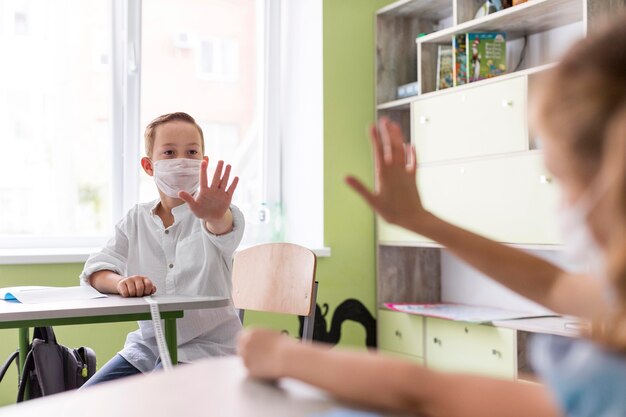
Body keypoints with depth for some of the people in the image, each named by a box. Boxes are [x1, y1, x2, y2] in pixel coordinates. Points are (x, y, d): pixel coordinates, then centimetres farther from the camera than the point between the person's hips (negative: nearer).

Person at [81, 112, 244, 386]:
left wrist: (216, 217, -59)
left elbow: (224, 229, -33)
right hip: (146, 345, 5)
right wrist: (121, 282, -26)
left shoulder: (217, 216, -8)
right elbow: (95, 271, -2)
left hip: (204, 349, -4)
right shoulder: (136, 219, 6)